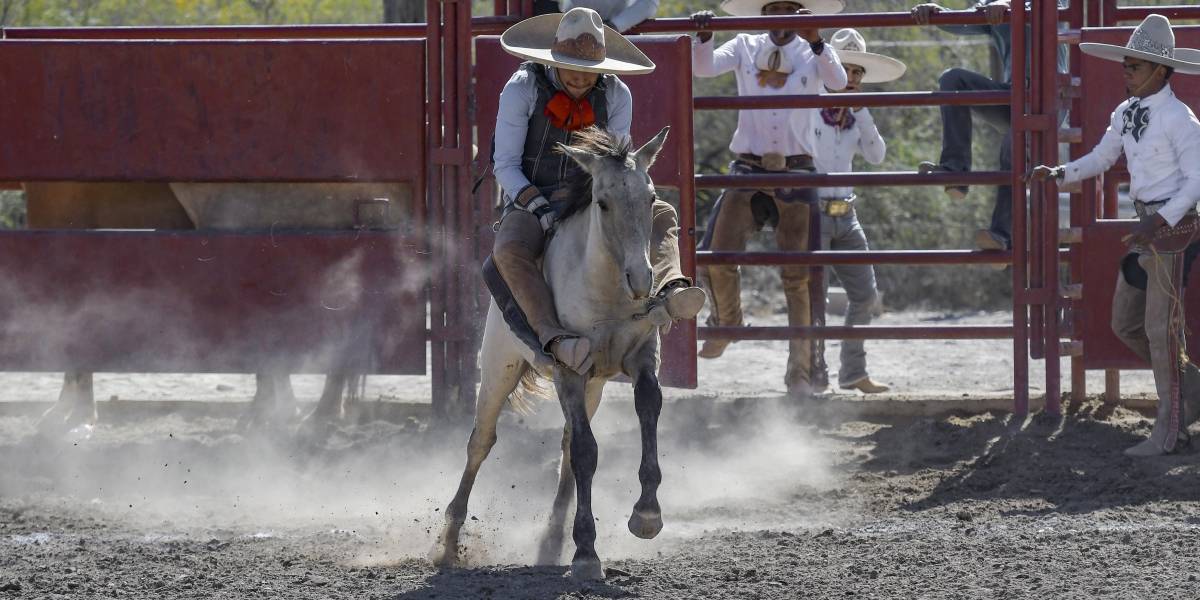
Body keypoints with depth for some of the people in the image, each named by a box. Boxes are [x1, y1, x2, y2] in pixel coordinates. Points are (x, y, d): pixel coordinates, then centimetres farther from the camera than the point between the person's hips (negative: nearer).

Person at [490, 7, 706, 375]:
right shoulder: (521, 90, -8)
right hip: (528, 202, -4)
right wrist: (541, 208, -23)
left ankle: (668, 291, -46)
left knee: (661, 214, -19)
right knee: (509, 251, -37)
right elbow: (506, 166, -8)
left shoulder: (616, 95, 2)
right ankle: (552, 340, -52)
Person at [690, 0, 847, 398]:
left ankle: (800, 370, 4)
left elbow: (838, 81, -14)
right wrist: (703, 36, -21)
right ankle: (726, 320, 20)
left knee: (797, 274, -1)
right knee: (719, 257, -11)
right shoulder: (745, 48, 9)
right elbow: (703, 68, -4)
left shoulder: (812, 54, 5)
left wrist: (815, 41, -26)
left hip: (795, 173, -1)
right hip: (748, 170, 1)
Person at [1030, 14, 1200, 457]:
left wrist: (1159, 222, -25)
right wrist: (1058, 173, 2)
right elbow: (1101, 159, 19)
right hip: (1145, 223, 9)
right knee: (1125, 325, 11)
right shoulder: (1126, 114, 8)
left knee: (1160, 327, -5)